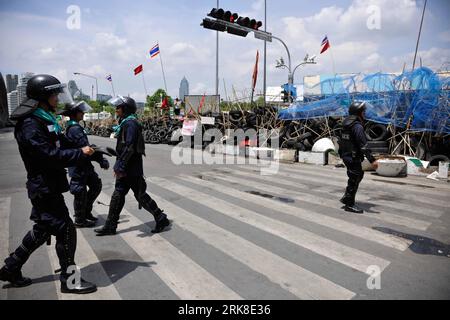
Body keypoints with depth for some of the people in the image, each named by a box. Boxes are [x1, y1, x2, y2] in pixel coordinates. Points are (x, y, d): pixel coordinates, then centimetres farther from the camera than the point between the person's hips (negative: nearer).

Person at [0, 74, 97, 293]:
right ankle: (69, 280, 10)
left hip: (48, 186, 10)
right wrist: (81, 154, -22)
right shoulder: (30, 125, -18)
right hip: (44, 187, -10)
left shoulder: (45, 120, 13)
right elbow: (49, 156, -26)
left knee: (43, 230, 21)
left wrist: (87, 151, 2)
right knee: (65, 230, -4)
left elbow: (60, 146, 14)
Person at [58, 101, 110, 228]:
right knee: (81, 193, 3)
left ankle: (86, 211, 29)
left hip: (84, 165, 10)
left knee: (96, 185, 16)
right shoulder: (75, 128, -20)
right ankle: (80, 220, 18)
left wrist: (100, 158, 9)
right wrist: (101, 160, -20)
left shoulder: (73, 127, 12)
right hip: (78, 167, -10)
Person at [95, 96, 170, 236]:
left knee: (140, 195, -2)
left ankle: (161, 219, 11)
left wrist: (120, 166, -24)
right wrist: (118, 166, 21)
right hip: (125, 168, 10)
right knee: (118, 194, 13)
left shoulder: (130, 123, -16)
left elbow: (129, 147, -24)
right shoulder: (125, 123, 15)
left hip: (132, 168, -10)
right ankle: (110, 226, 22)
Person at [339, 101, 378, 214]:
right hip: (353, 158, -9)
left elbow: (342, 141, 18)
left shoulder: (346, 124, 10)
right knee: (354, 180, 1)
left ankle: (347, 197, 27)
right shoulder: (357, 126, -19)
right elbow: (363, 145, -25)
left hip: (346, 155, 10)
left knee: (359, 175, 23)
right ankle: (350, 204, 12)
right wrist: (372, 160, -24)